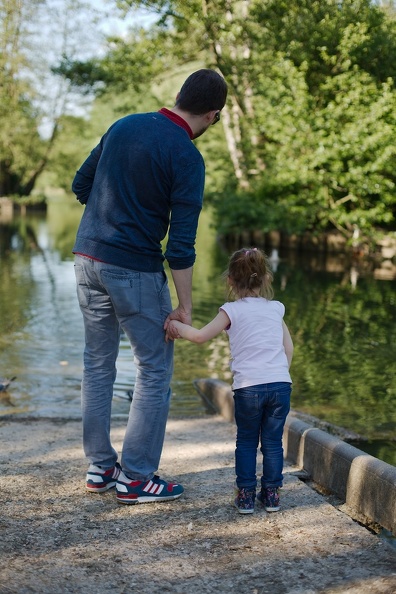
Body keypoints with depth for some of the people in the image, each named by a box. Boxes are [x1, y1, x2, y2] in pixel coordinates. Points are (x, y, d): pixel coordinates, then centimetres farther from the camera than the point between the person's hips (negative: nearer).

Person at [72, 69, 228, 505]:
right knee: (154, 370, 5)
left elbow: (80, 184, 14)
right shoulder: (186, 156, -13)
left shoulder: (124, 125, 7)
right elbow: (181, 243, -16)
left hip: (87, 257, 7)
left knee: (98, 364, 14)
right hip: (133, 268, -7)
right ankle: (135, 477, 8)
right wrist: (184, 307, -11)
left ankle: (99, 467, 22)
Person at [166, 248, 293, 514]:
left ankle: (246, 494, 12)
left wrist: (177, 327, 8)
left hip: (248, 387, -3)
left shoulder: (232, 310, 0)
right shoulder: (275, 308, 13)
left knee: (246, 442, 12)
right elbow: (289, 347, 13)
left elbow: (201, 335, -7)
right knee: (273, 442, 12)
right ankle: (271, 492, 15)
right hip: (281, 384, 3)